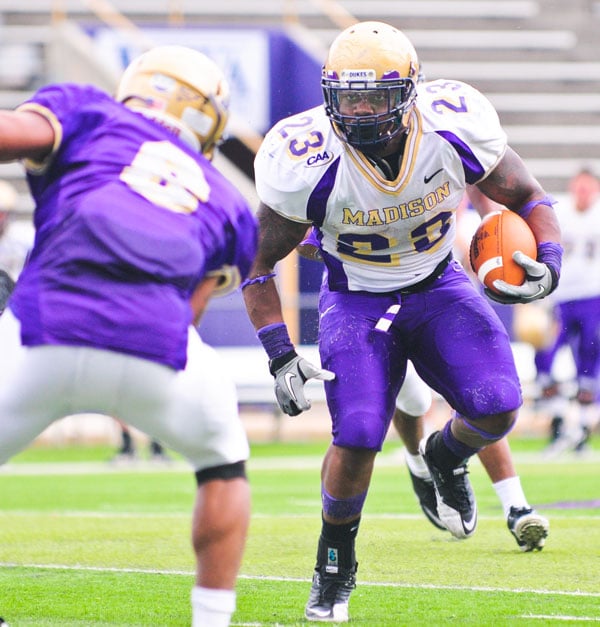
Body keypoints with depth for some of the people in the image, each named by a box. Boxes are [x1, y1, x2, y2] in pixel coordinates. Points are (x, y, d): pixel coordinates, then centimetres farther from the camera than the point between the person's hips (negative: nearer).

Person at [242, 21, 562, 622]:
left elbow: (527, 198, -3)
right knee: (357, 438, -20)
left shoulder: (454, 130, -21)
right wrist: (280, 353, -18)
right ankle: (334, 565, 10)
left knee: (496, 408, -21)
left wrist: (547, 263, -22)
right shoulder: (309, 164, -26)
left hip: (438, 285, 2)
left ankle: (445, 458, 18)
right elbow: (260, 262, -11)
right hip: (357, 300, -2)